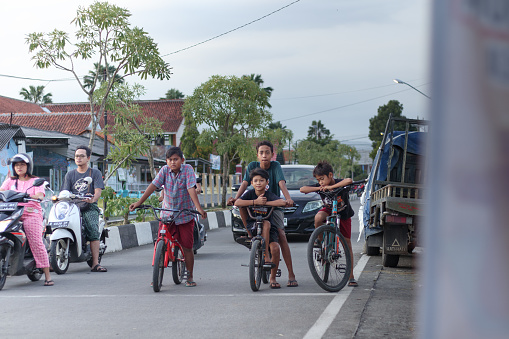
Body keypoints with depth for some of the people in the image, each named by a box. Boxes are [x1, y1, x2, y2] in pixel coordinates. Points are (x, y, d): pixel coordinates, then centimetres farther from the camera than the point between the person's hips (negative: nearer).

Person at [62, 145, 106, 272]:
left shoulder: (95, 173, 12)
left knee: (93, 230, -27)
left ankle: (95, 263, -30)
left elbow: (98, 191, -1)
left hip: (89, 206, -2)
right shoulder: (70, 174, 20)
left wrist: (93, 199, -23)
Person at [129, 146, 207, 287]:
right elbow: (153, 186, -10)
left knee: (187, 247, 1)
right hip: (166, 215, 2)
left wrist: (199, 208, -31)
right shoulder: (165, 170, -4)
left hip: (185, 216, -2)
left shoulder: (187, 169, -10)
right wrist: (138, 202, -17)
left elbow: (191, 189, -20)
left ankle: (190, 277, 16)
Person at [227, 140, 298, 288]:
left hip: (274, 206, -3)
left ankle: (291, 275, -17)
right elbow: (245, 183, -15)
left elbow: (281, 183, -24)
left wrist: (288, 198, -42)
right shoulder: (252, 166, -5)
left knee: (281, 236, -18)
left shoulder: (275, 166, -11)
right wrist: (235, 198, -33)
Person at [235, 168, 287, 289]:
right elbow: (237, 203, -21)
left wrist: (265, 203, -23)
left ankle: (273, 278, -2)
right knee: (266, 223, -35)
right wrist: (255, 202, -26)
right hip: (252, 225, -1)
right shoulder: (250, 193, -4)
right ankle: (266, 256, -28)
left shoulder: (269, 195, -5)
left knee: (275, 248, -23)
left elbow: (283, 202, -24)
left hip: (269, 228, 1)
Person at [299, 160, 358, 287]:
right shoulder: (320, 186, -16)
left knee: (347, 243, -3)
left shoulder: (339, 183, -26)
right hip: (329, 211, 2)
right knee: (318, 217, -35)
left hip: (343, 214, -2)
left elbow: (349, 181, -49)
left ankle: (351, 276, 3)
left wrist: (331, 187, -49)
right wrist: (319, 188, -34)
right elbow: (302, 189, -23)